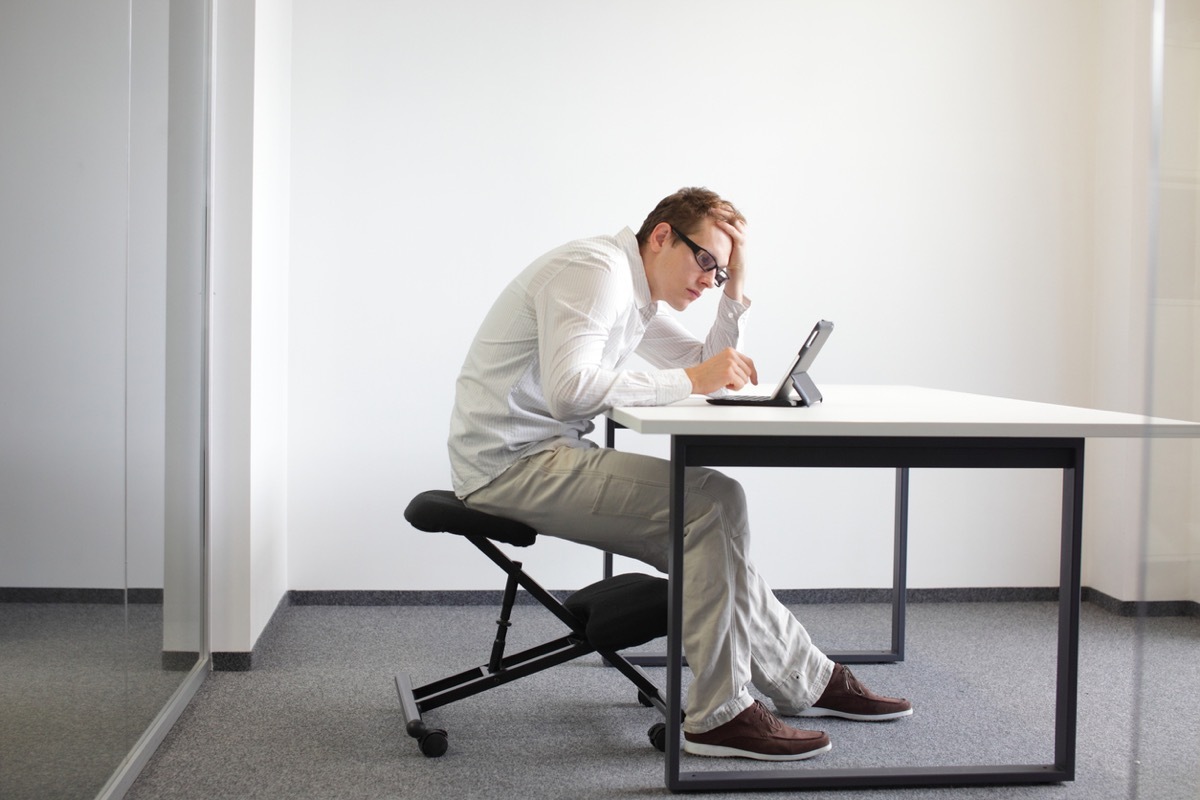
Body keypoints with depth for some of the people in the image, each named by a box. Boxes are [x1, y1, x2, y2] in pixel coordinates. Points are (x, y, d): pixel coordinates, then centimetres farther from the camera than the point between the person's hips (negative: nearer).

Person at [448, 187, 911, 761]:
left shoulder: (639, 296, 16)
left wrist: (734, 289, 8)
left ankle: (809, 680, 21)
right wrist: (689, 380, -25)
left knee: (704, 540, 7)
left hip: (551, 455, 10)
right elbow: (569, 390, -30)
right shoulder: (596, 269, -15)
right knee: (712, 503, -17)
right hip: (510, 462, -10)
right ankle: (720, 714, -11)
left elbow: (707, 371, 18)